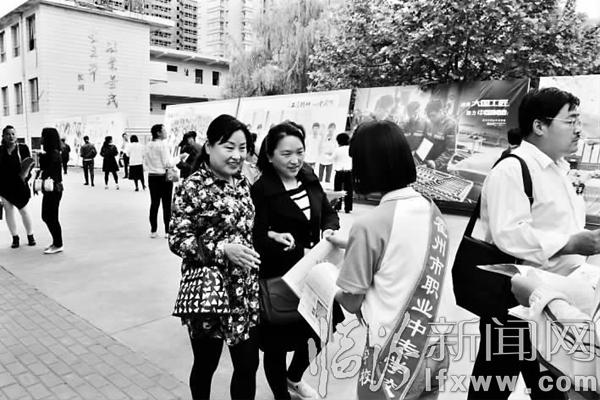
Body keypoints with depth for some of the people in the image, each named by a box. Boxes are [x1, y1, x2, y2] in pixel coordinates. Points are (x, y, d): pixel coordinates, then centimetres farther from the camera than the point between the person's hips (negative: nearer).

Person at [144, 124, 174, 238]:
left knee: (154, 203, 10)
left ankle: (153, 231, 14)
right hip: (164, 177, -6)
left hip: (152, 177, 6)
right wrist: (174, 164, 2)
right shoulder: (163, 144, -12)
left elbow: (145, 164, 10)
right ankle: (167, 231, 5)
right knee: (166, 204, 1)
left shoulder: (148, 146, 7)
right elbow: (167, 163, -16)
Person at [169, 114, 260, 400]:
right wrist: (222, 250, -23)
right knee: (205, 365, 14)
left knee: (248, 364, 11)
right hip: (207, 291, -5)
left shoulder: (241, 182, 7)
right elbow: (177, 240, -14)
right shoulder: (193, 187, -12)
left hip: (245, 289, 5)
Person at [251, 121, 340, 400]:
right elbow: (257, 238, -17)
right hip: (277, 279, -6)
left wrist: (329, 229, -11)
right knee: (277, 341, 12)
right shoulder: (261, 190, -17)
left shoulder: (309, 179, 1)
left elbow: (329, 213, 9)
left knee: (315, 332, 19)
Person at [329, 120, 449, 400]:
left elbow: (352, 302, -13)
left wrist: (328, 288, 7)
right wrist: (349, 245, 20)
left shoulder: (369, 224, -21)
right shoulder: (432, 211, -2)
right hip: (431, 350, 6)